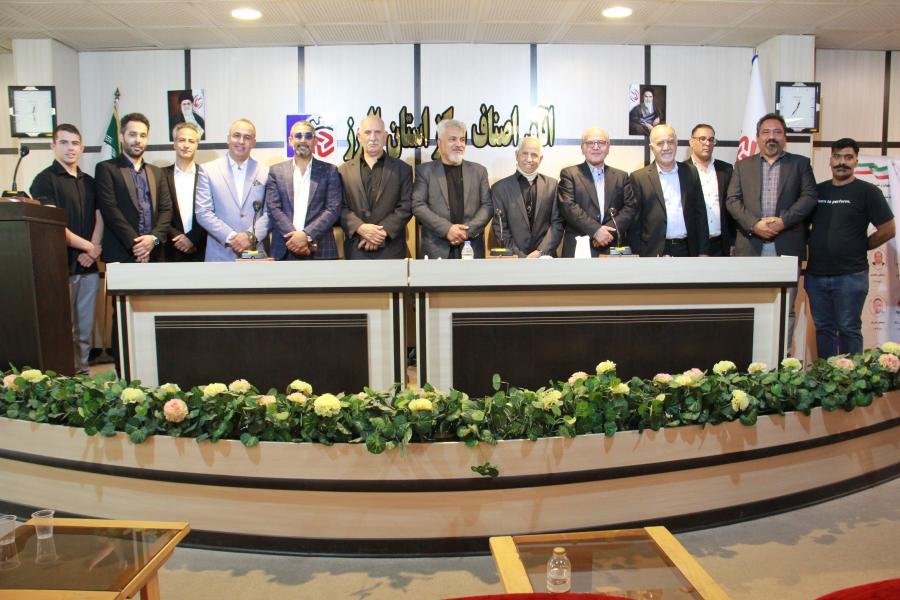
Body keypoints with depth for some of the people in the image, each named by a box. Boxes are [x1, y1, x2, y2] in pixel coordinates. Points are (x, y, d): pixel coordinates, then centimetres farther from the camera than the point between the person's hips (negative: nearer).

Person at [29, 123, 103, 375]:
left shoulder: (89, 182, 17)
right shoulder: (45, 180, -1)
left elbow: (99, 219, 13)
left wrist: (93, 251, -3)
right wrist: (89, 247, -8)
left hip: (89, 266, 5)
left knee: (85, 330, 8)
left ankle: (82, 374, 16)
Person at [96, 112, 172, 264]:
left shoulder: (157, 172, 16)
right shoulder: (106, 169, 2)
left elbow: (166, 209, 7)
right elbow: (110, 210, -8)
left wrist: (154, 237, -10)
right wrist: (134, 243, -15)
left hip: (154, 255, 4)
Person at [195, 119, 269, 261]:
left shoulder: (265, 172, 6)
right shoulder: (208, 170, 4)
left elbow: (269, 212, 1)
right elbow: (202, 212, -3)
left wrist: (251, 236, -14)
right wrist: (231, 237, -14)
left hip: (255, 253, 1)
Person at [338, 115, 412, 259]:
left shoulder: (402, 169, 9)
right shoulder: (344, 170, 11)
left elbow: (406, 206, 1)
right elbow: (340, 207, 5)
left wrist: (383, 231, -12)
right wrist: (360, 227, -13)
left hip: (391, 249, 0)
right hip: (356, 249, 1)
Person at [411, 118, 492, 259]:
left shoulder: (479, 171, 12)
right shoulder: (424, 170, 6)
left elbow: (487, 205, 6)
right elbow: (418, 205, -3)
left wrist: (468, 230, -10)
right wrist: (447, 229, -14)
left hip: (472, 248, 2)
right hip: (436, 248, -2)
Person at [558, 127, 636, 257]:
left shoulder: (621, 177, 13)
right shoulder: (569, 174, 3)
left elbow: (630, 207, 3)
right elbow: (568, 207, -9)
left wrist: (610, 230, -14)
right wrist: (595, 230, -17)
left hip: (614, 247, 3)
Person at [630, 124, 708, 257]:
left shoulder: (690, 173, 10)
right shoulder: (639, 177, 0)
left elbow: (700, 214, 10)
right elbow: (634, 220, -1)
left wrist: (703, 251, 5)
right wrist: (637, 254, -7)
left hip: (687, 250, 3)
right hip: (655, 251, -3)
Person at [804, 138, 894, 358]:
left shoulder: (867, 192, -2)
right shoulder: (817, 190, 11)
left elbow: (888, 230, -2)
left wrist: (859, 248, 3)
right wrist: (817, 244, 7)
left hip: (850, 276, -4)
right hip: (816, 274, 4)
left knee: (849, 329, 2)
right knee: (823, 328, 11)